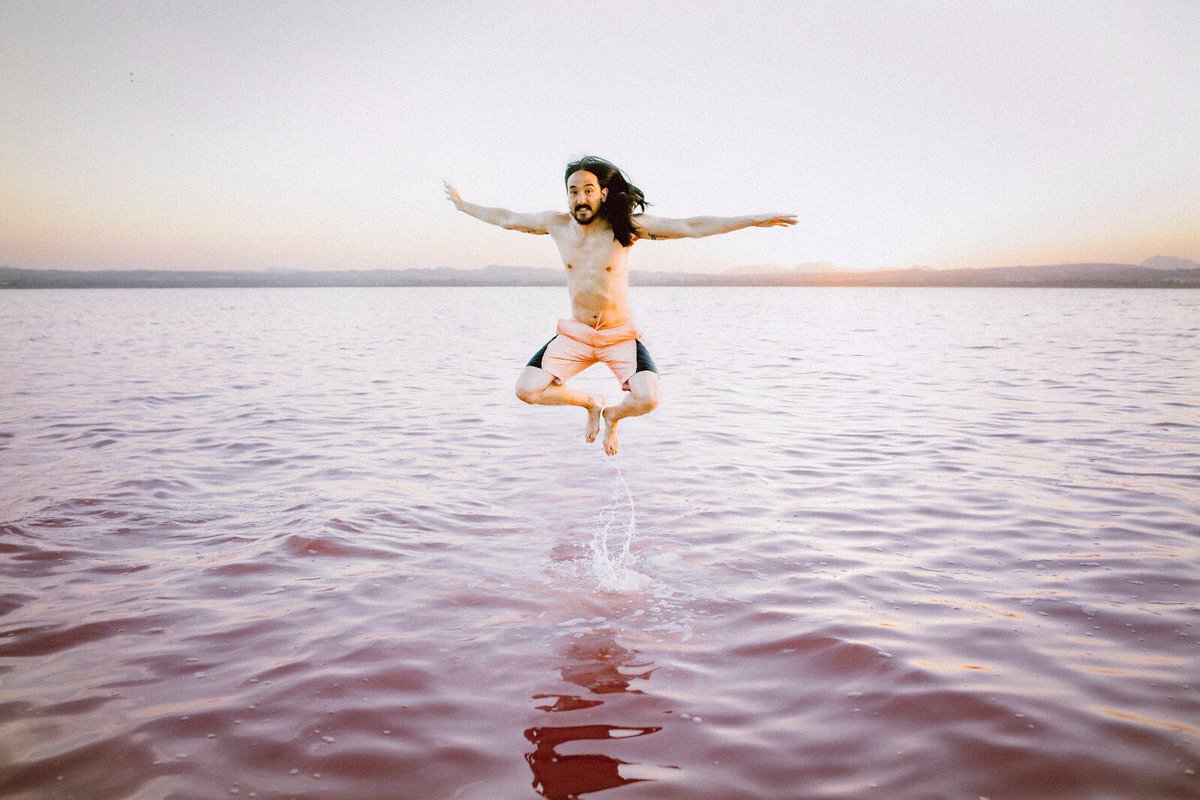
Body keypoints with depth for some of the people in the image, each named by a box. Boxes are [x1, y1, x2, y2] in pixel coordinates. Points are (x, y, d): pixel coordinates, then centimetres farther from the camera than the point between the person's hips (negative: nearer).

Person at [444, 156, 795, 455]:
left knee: (646, 400, -26)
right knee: (527, 390, -14)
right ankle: (591, 403, 19)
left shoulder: (627, 224, -10)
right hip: (575, 334, 3)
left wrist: (754, 220, -19)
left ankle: (613, 415, 16)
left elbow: (692, 227, -13)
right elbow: (506, 218, 15)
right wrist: (463, 205, 23)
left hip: (621, 335, -3)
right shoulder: (556, 223, -2)